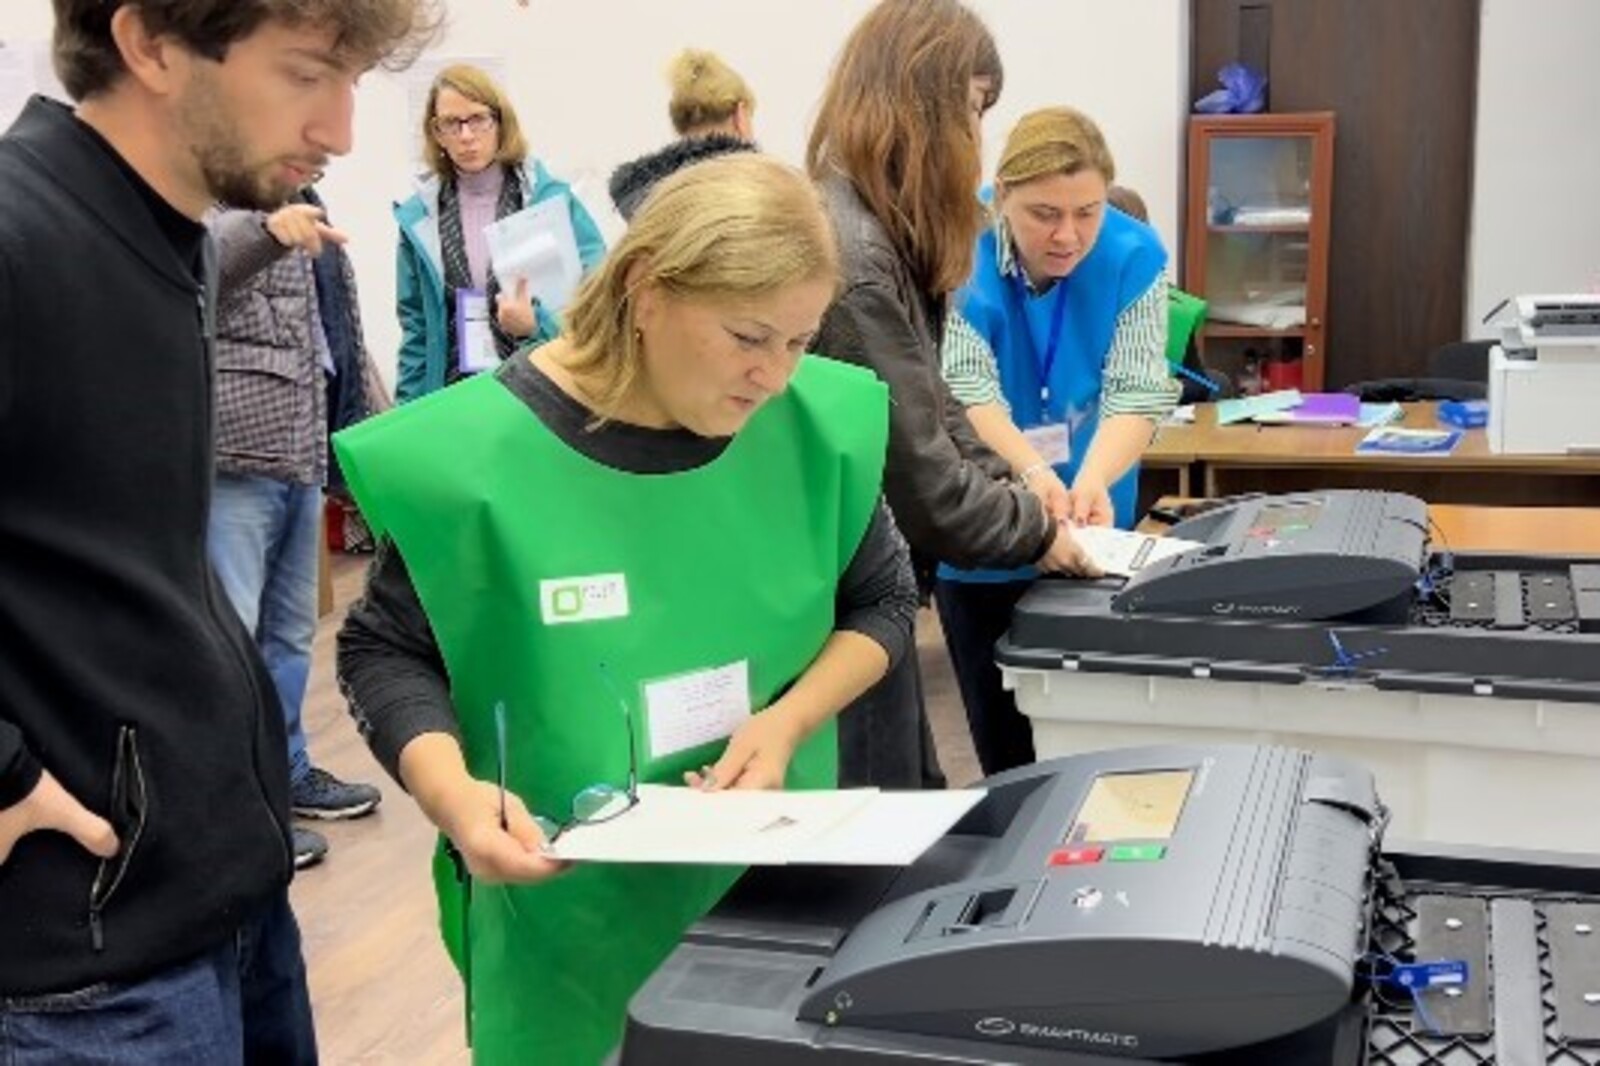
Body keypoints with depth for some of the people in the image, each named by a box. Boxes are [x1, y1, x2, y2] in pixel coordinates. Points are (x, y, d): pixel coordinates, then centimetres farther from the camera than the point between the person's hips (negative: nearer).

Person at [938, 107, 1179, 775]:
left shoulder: (1133, 256, -11)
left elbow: (1136, 391, -17)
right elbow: (964, 386, -27)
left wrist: (1093, 480, -37)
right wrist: (1030, 471, -45)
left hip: (1089, 537, 2)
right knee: (1002, 735, 8)